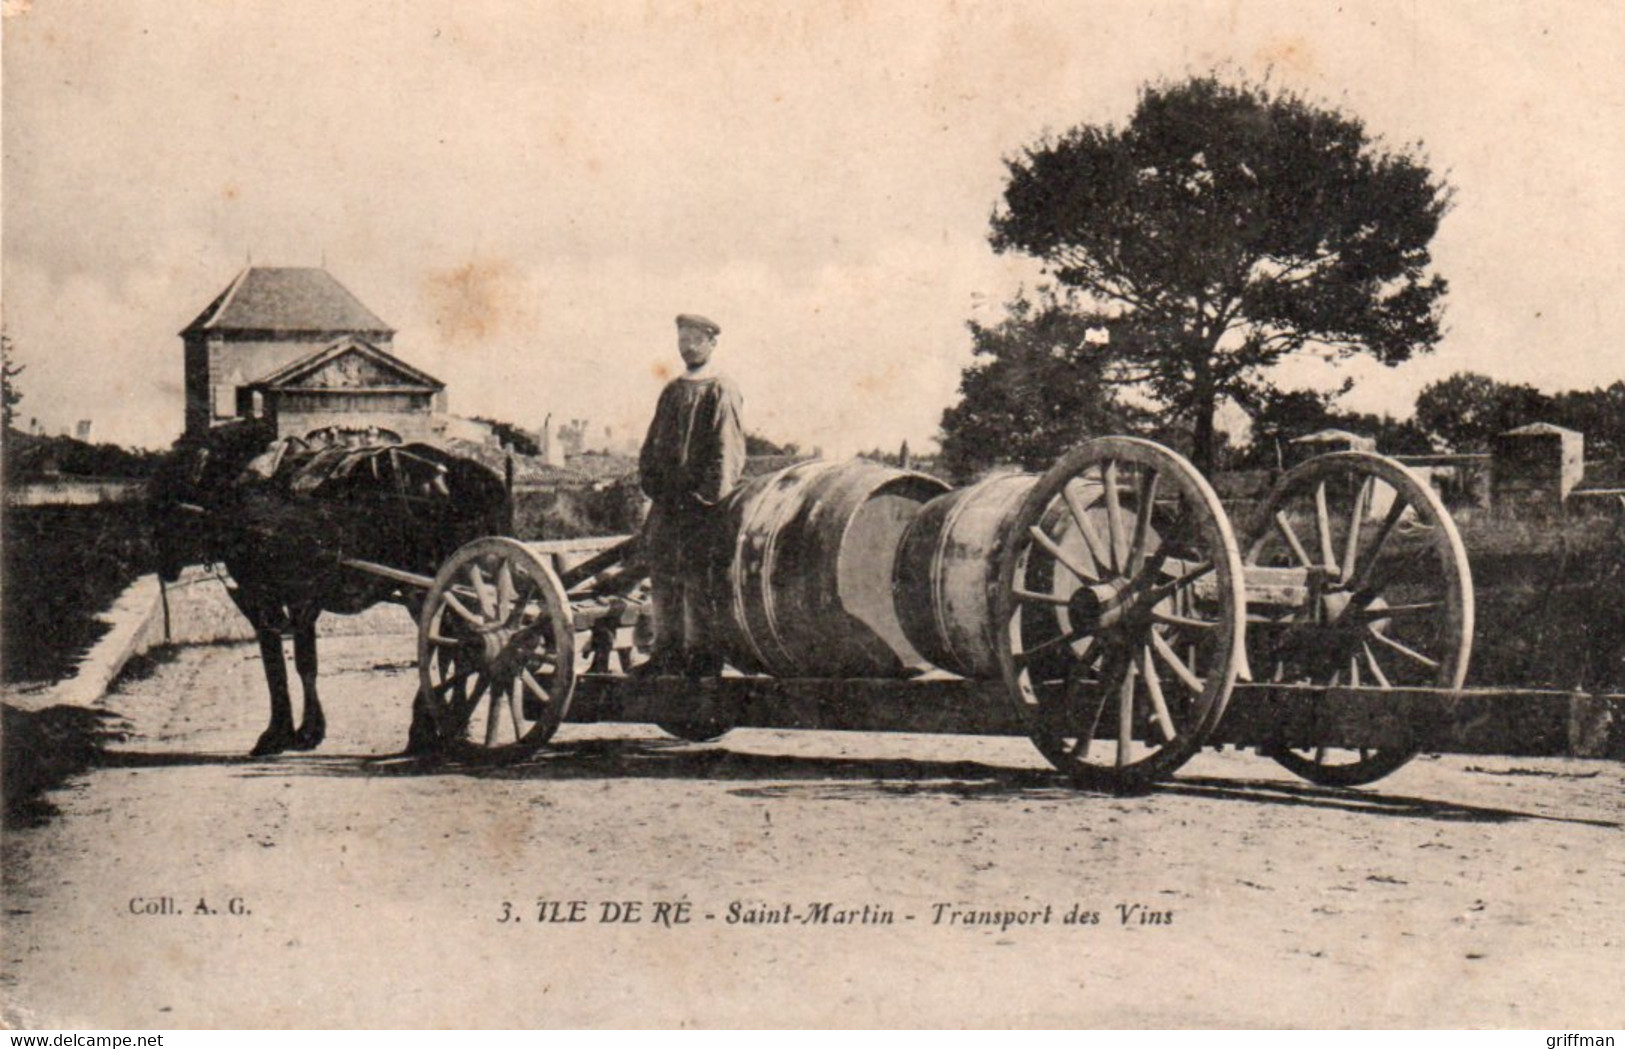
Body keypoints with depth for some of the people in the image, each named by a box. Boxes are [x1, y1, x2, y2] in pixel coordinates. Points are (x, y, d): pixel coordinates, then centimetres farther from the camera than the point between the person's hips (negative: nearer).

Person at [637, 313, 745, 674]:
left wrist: (708, 496, -15)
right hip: (666, 502, 7)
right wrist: (649, 481, 5)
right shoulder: (672, 390, 19)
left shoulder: (722, 391, -2)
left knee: (697, 580, -5)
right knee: (663, 578, 8)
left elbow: (728, 450, -9)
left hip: (700, 505, -7)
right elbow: (653, 441, 21)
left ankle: (701, 654, 1)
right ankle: (667, 651, 15)